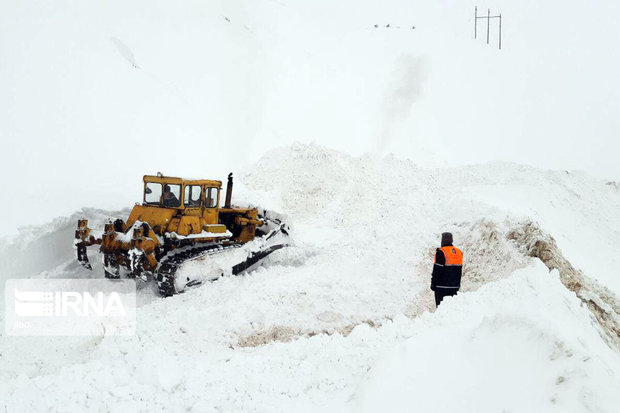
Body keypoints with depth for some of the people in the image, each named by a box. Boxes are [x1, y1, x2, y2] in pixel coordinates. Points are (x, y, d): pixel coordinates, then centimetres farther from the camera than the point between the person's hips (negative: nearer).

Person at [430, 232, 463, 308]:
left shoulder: (441, 252, -13)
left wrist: (433, 284, -6)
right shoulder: (459, 252, 8)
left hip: (442, 287, -6)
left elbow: (437, 270, -12)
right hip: (455, 287, 6)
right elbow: (460, 271, 15)